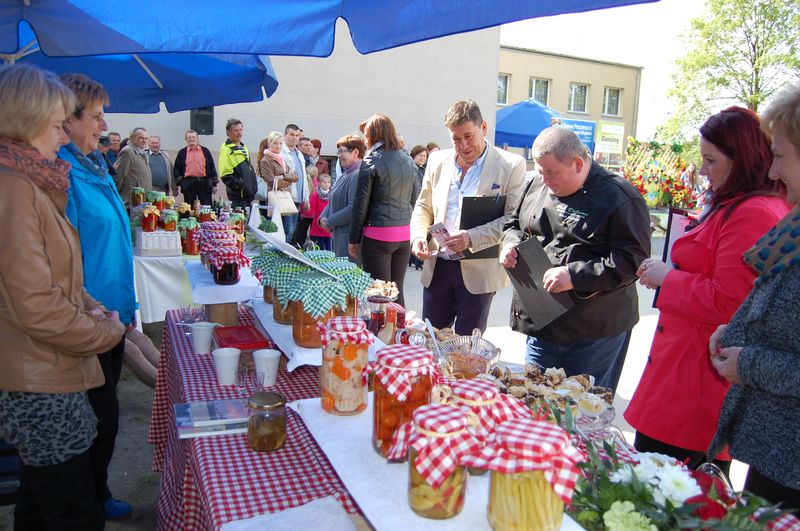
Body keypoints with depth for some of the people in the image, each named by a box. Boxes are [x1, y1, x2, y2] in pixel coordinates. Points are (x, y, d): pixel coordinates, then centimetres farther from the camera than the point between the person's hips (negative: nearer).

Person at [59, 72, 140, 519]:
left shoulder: (93, 168, 11)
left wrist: (126, 307, 18)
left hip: (110, 315, 9)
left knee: (103, 411, 20)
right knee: (103, 415, 5)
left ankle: (95, 493, 38)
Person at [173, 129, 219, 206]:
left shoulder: (205, 151, 11)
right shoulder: (182, 153, 10)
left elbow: (212, 167, 8)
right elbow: (176, 169, 10)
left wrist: (214, 184, 3)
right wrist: (179, 182, 1)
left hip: (204, 183, 0)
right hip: (188, 184, 0)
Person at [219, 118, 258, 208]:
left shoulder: (244, 148, 19)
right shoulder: (226, 150, -9)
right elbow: (225, 175, -17)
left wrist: (254, 186, 17)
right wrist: (240, 185, -21)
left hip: (248, 194, 9)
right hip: (237, 195, -9)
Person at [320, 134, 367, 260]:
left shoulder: (358, 175, -17)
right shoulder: (345, 175, 17)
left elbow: (353, 209, -24)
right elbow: (332, 202, 22)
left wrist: (329, 222, -13)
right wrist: (323, 217, 2)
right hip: (339, 236, 10)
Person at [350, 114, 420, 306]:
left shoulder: (372, 160, -7)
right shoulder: (408, 161, 10)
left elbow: (361, 203, -6)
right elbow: (415, 199, 14)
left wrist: (354, 239, 0)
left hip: (378, 235, -6)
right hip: (405, 234, 6)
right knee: (397, 290, 14)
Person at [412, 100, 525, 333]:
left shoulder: (511, 165, -6)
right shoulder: (437, 161, 8)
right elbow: (423, 207, 15)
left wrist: (471, 238, -23)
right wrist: (418, 237, -4)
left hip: (478, 271, -4)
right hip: (437, 267, 4)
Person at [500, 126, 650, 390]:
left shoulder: (619, 197, -13)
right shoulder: (537, 186, 7)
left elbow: (633, 260, -17)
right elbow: (515, 224, 22)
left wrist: (575, 276, -25)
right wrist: (511, 243, -1)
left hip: (595, 333, -5)